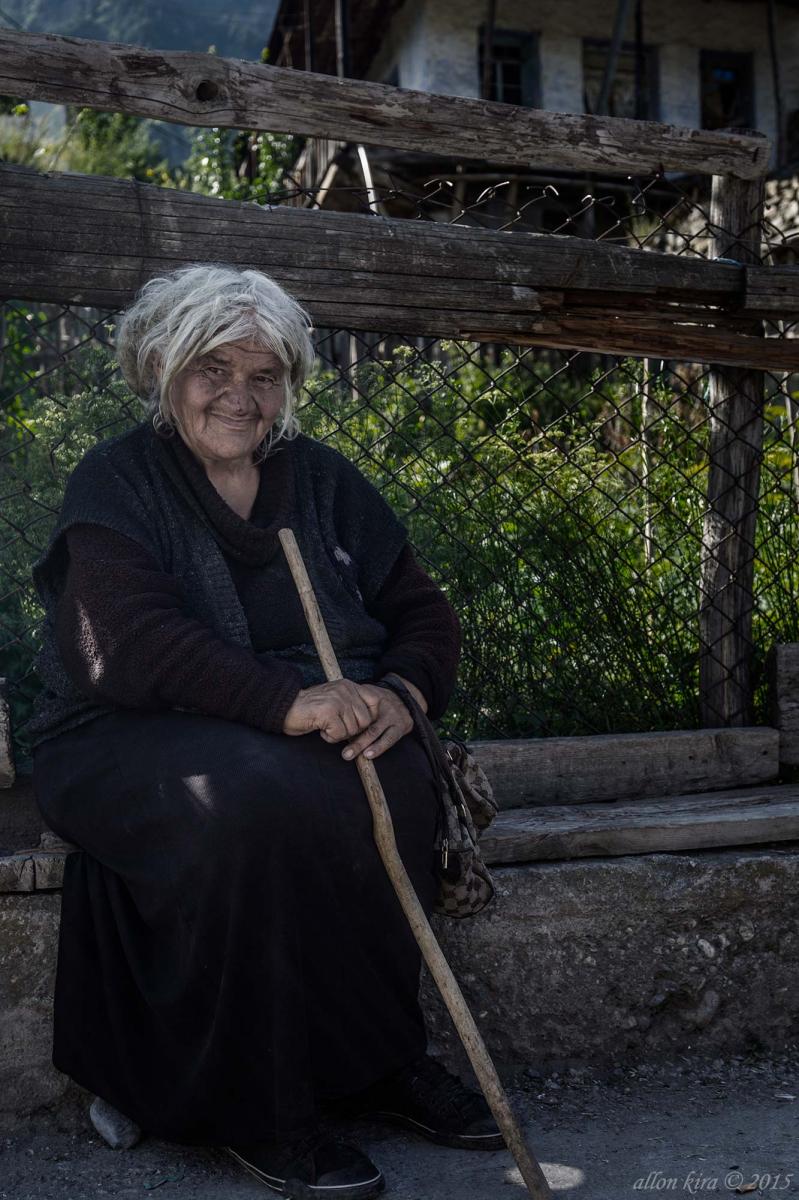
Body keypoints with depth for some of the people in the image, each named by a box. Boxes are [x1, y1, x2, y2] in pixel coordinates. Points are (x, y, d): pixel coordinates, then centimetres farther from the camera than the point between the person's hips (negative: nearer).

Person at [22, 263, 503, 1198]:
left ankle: (377, 1060, -8)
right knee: (258, 798, -35)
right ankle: (257, 1110, -18)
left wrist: (402, 693, -15)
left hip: (313, 727, 4)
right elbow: (129, 646, -20)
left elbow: (422, 611, 9)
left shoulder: (322, 479, 11)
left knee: (388, 781, -27)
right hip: (133, 738, -4)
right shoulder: (115, 482, -3)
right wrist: (289, 701, -32)